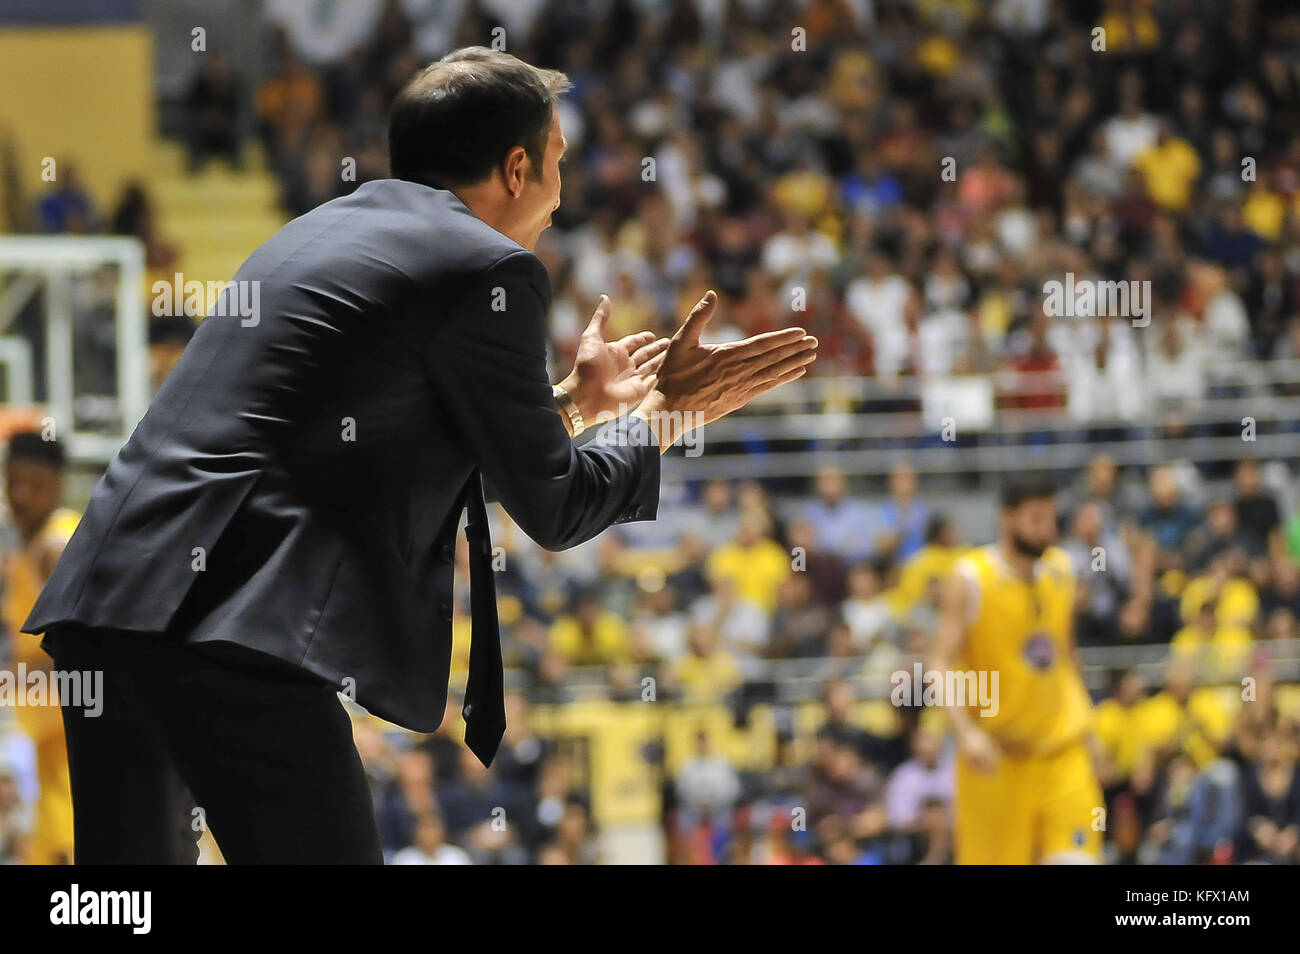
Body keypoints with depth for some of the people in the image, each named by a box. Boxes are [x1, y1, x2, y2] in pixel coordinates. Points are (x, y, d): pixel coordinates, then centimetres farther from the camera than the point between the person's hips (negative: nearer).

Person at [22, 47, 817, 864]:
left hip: (102, 595, 9)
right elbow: (550, 508, 7)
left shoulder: (325, 228, 25)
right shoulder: (491, 270, -1)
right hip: (234, 630, -9)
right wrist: (667, 411, 21)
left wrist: (575, 400, 44)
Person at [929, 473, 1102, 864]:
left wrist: (1081, 723, 20)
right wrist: (966, 731, -29)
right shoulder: (970, 578, -9)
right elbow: (943, 664, -15)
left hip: (1063, 748, 4)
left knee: (1075, 858, -11)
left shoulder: (1061, 570, 7)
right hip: (996, 754, -4)